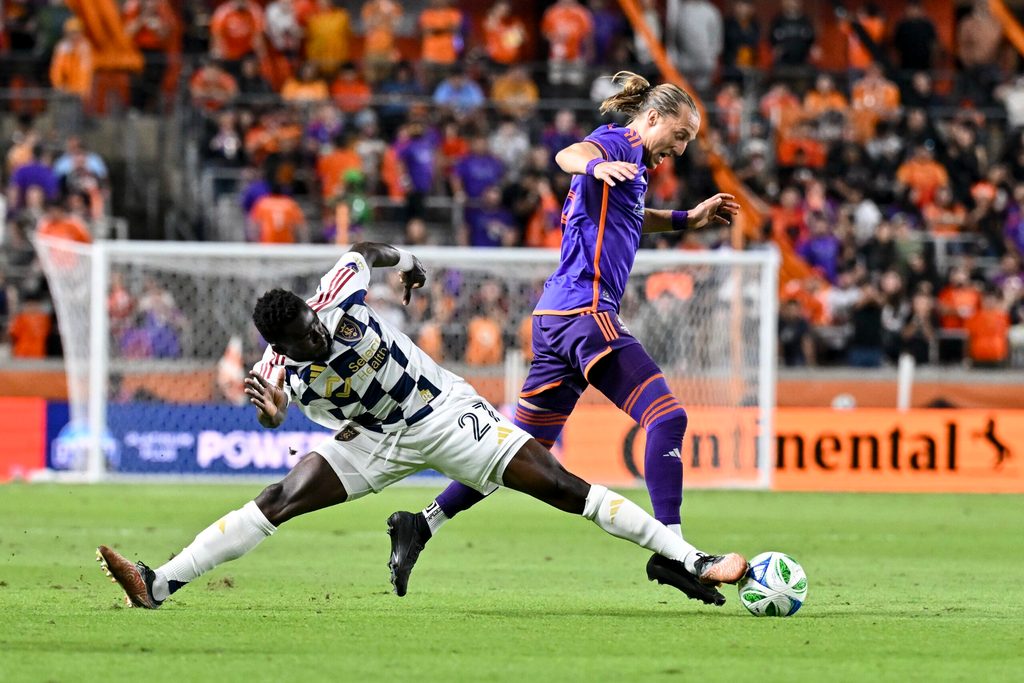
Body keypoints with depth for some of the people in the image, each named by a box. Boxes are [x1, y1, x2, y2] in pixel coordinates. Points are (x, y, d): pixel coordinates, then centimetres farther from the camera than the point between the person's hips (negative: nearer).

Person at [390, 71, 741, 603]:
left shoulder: (631, 164, 24)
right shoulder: (616, 142, -3)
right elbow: (569, 156, -27)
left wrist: (688, 219, 40)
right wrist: (595, 167, -49)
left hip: (556, 319, 10)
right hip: (584, 311, -10)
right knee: (666, 418, -15)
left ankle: (424, 523, 12)